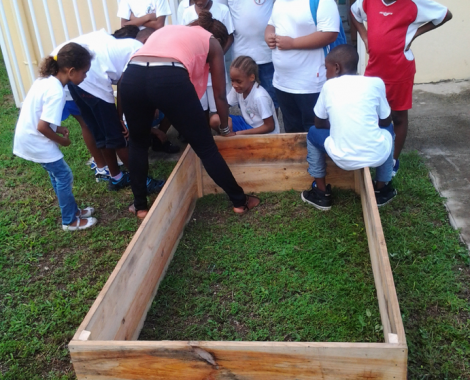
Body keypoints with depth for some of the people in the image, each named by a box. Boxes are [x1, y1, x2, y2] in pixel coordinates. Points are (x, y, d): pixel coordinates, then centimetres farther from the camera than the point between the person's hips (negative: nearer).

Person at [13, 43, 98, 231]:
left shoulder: (46, 80, 3)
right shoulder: (56, 92, -26)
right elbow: (42, 127, -26)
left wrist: (58, 128, 6)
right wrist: (62, 140, -9)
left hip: (27, 137, 9)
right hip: (35, 141, -9)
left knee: (57, 175, 20)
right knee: (64, 176, 3)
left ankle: (72, 210, 34)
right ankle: (70, 221, 16)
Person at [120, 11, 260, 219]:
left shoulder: (167, 29, 39)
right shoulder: (212, 42, 26)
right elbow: (220, 94, 28)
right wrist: (224, 127, 45)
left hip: (132, 76, 4)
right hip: (169, 79, -4)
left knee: (138, 143, 27)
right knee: (206, 147, 11)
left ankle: (140, 206, 33)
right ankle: (240, 201, 24)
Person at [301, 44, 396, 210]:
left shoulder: (329, 85, 3)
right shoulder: (376, 83, 4)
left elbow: (319, 124, 14)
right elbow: (385, 121, 15)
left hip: (343, 160, -1)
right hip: (377, 156, 1)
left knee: (313, 133, 27)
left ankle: (321, 194, 28)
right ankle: (382, 189, 34)